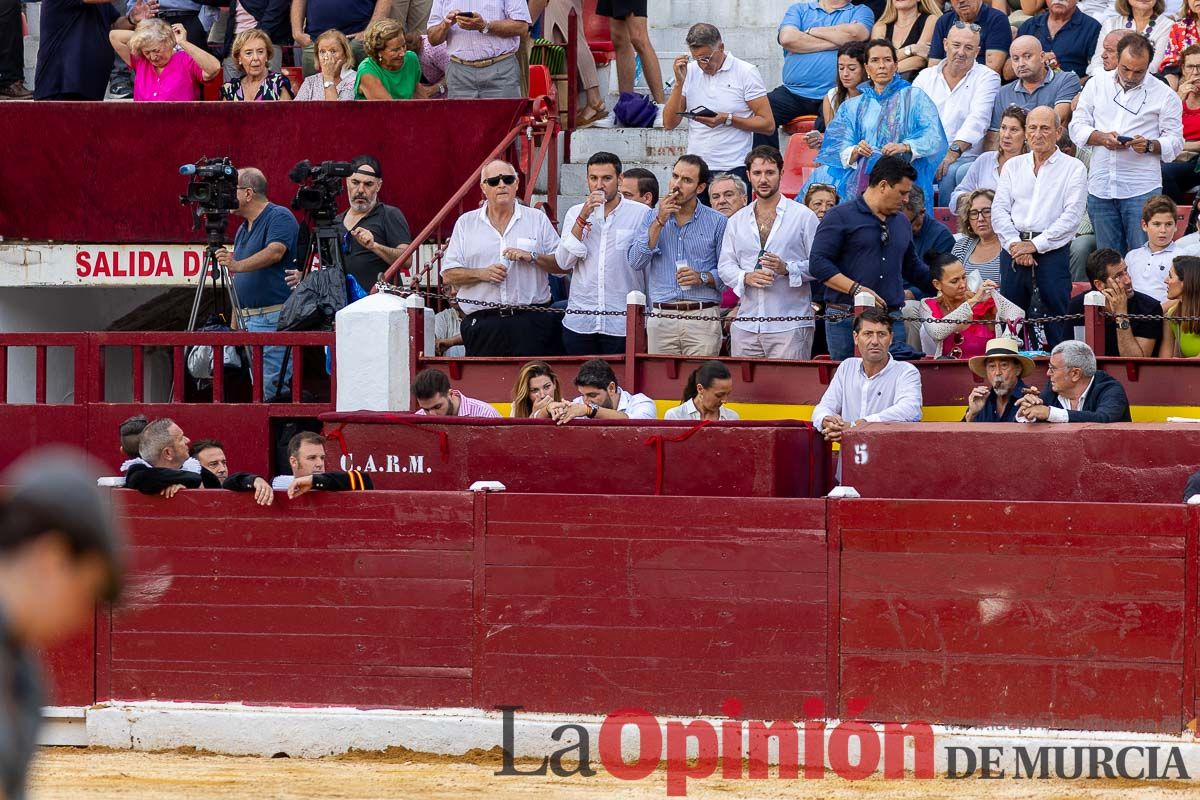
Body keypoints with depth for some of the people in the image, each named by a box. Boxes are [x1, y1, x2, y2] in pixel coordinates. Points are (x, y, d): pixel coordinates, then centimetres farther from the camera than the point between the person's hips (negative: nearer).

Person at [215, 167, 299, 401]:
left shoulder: (279, 217, -6)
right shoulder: (243, 229, 22)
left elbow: (275, 252, -26)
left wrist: (237, 265, -39)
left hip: (274, 318, -9)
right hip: (248, 318, 9)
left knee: (270, 387, -16)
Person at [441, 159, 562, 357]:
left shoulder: (537, 219, 10)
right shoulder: (466, 223, 11)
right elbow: (448, 275, 7)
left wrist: (533, 257, -10)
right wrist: (482, 274, -9)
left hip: (531, 323, 0)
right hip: (482, 324, 0)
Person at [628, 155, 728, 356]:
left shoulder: (717, 222, 6)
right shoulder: (652, 217, 12)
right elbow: (636, 262, 0)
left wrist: (703, 278, -13)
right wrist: (659, 222, -4)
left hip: (702, 318, -2)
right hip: (661, 321, 2)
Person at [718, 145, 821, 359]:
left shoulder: (803, 216, 3)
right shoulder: (737, 221, 17)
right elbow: (725, 266, 13)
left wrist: (787, 269, -16)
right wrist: (747, 277, -7)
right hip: (746, 324, 4)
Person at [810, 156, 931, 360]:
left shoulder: (902, 223, 19)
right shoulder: (840, 217, -2)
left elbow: (912, 269, 31)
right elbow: (818, 263, -10)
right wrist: (856, 289, -17)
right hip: (846, 319, -5)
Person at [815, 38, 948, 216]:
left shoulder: (914, 97, 13)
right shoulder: (853, 106, 23)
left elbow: (933, 137, 0)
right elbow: (840, 148, 12)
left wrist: (905, 147, -18)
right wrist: (855, 152, -11)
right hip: (862, 176, 2)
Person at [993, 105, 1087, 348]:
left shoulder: (1073, 168, 5)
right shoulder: (1014, 166, 17)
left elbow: (1071, 216, -5)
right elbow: (999, 210, 8)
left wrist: (1036, 245, -12)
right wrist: (1014, 244, -8)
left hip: (1052, 250, -4)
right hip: (1014, 250, 4)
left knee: (1056, 314, -9)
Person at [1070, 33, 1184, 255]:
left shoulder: (1163, 95, 3)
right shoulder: (1096, 85, 11)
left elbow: (1175, 142, 2)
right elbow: (1077, 127, 10)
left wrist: (1149, 145, -19)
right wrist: (1101, 138, -11)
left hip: (1142, 189, -3)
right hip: (1101, 186, 3)